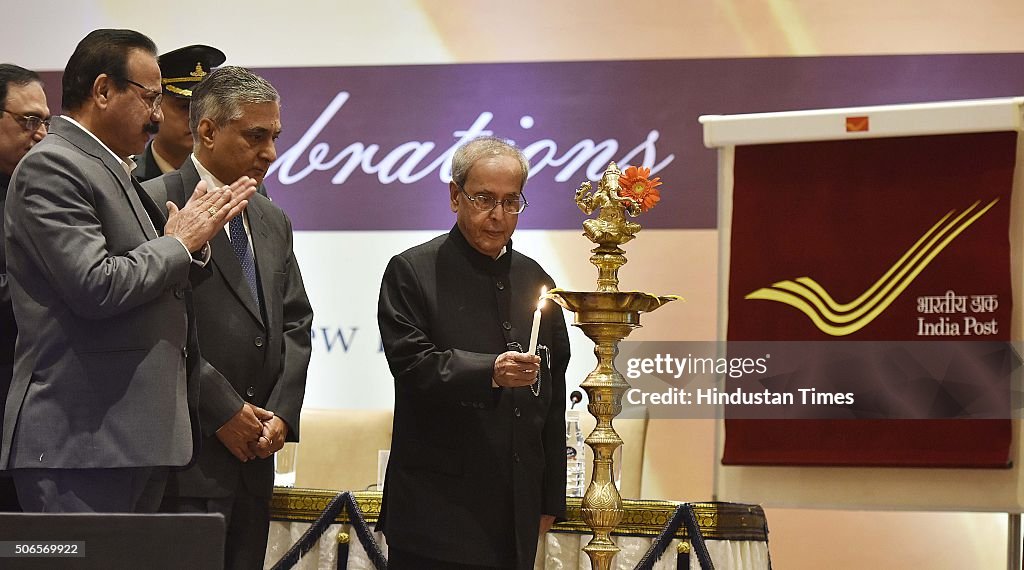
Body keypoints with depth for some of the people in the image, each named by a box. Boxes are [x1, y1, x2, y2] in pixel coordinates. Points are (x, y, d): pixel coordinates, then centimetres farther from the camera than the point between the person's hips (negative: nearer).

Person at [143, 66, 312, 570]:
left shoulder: (272, 221, 19)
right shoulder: (155, 205, -7)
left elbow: (295, 324, 18)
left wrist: (282, 413, 3)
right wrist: (224, 412, -12)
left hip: (254, 452, 7)